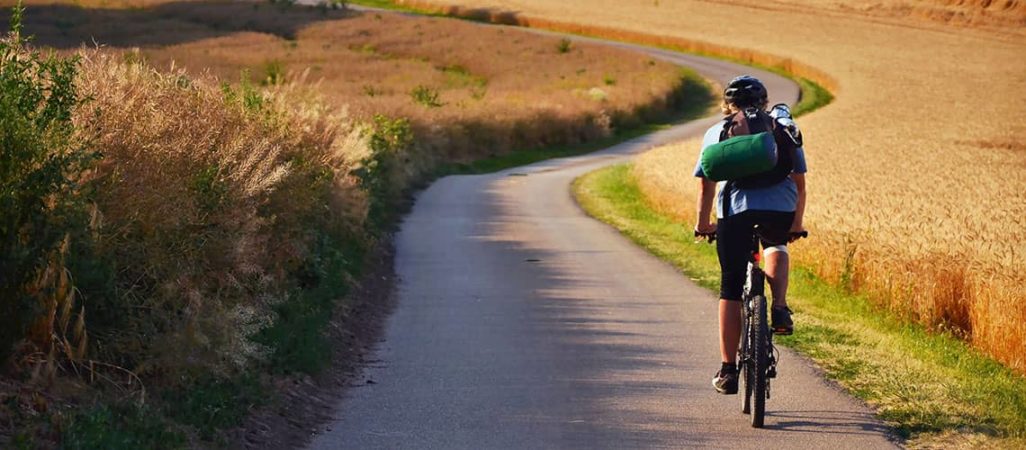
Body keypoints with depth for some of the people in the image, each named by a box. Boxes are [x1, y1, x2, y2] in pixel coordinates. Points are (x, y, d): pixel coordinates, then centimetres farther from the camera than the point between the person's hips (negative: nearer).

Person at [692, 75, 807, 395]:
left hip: (735, 212, -1)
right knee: (776, 247, 36)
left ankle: (728, 370, 11)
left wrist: (703, 224, 26)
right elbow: (800, 184, 21)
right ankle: (780, 309, 13)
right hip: (782, 212, 1)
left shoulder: (716, 132, 19)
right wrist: (796, 224, 33)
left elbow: (706, 186, 14)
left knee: (731, 290, 10)